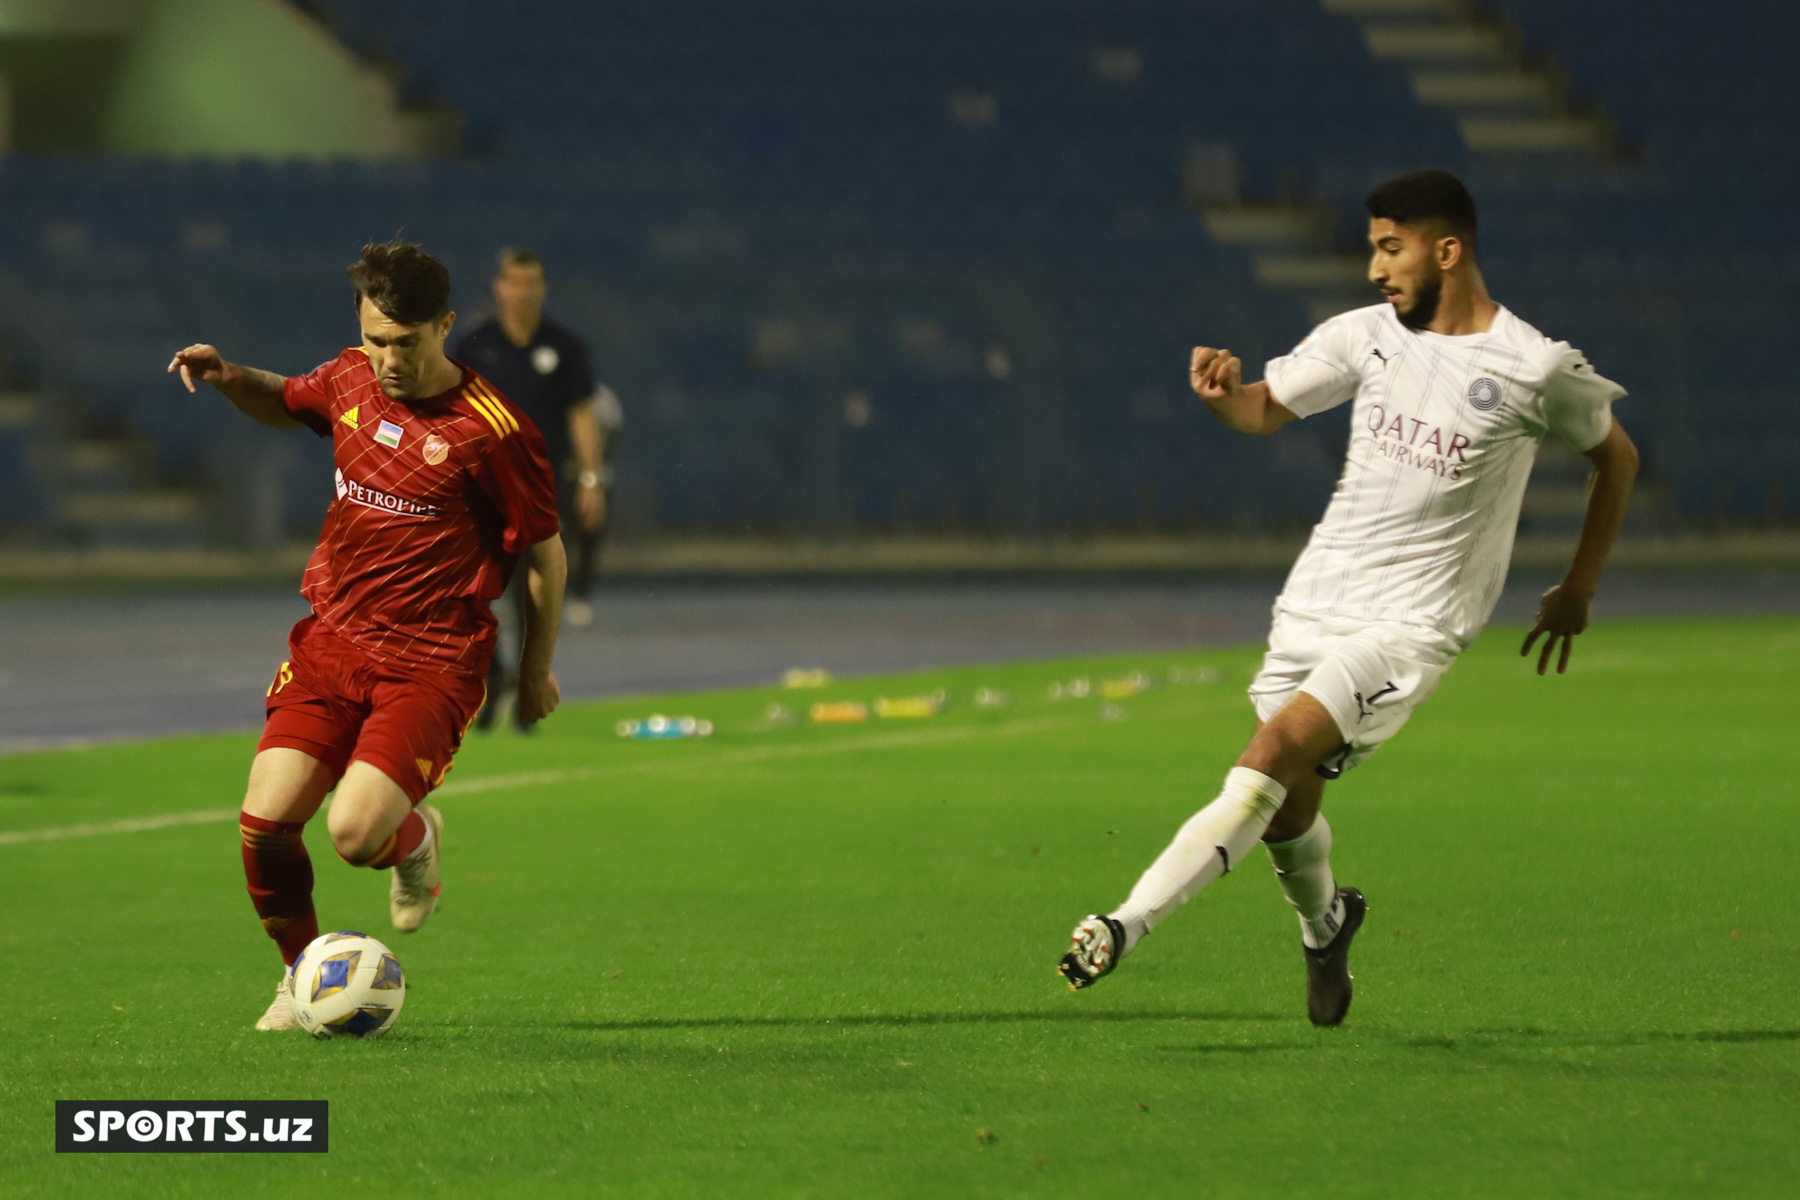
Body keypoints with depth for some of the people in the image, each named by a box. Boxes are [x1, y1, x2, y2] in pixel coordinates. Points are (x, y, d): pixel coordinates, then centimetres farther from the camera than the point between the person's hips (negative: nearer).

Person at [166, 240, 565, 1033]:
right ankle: (303, 972, 17)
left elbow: (546, 554, -2)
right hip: (333, 640, 5)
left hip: (431, 663, -5)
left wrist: (537, 670, 5)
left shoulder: (493, 430, -13)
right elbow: (283, 404, 28)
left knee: (356, 833, -21)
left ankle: (416, 839, 17)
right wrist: (229, 377, 7)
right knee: (266, 822, -9)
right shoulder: (350, 381, 4)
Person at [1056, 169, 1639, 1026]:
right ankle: (1324, 923, 40)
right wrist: (1221, 387, -15)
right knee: (1285, 810, 6)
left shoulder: (1537, 370, -7)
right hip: (1313, 603, 5)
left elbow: (1617, 455, 9)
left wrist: (1579, 591, 13)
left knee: (1274, 753, -23)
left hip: (1410, 627, -5)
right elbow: (1262, 410, 10)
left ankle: (1128, 926, -29)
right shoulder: (1367, 336, 5)